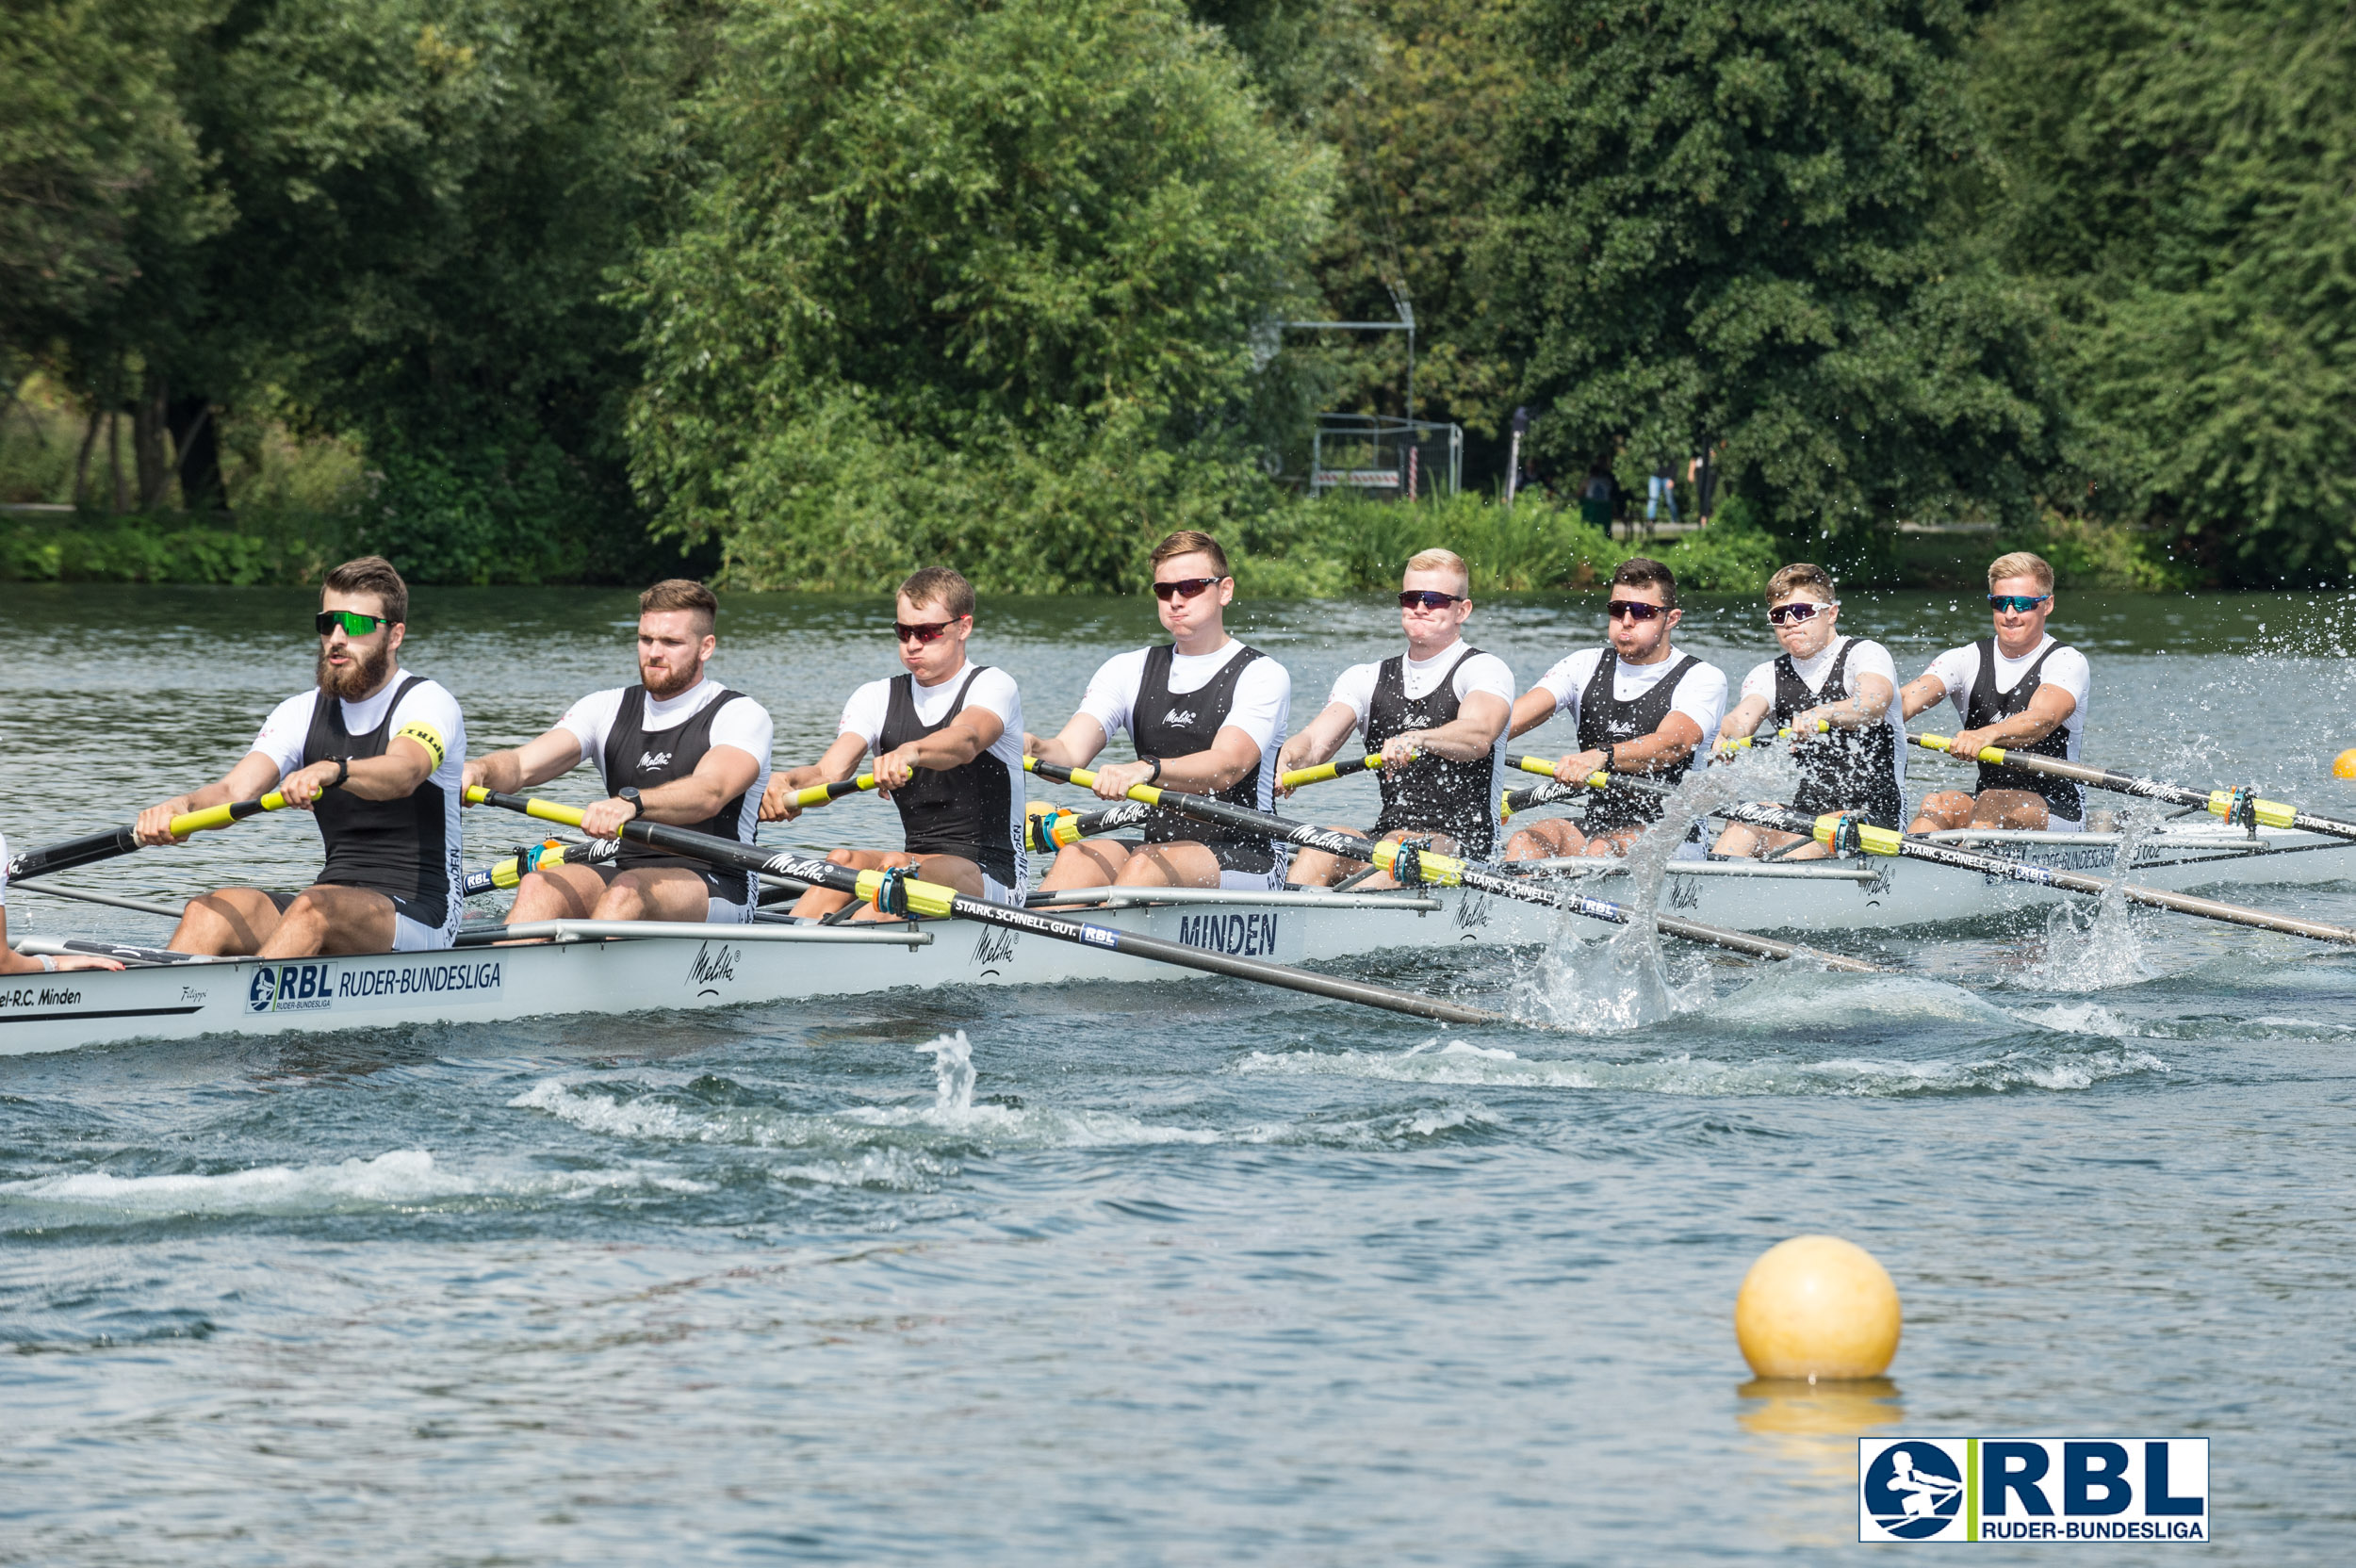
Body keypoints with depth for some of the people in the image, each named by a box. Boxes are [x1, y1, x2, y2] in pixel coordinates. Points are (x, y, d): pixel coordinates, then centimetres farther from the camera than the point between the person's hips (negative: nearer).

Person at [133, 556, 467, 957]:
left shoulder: (427, 702, -7)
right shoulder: (302, 713, 11)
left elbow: (403, 773, -30)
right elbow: (234, 791, -4)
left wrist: (333, 770, -52)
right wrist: (182, 805, -28)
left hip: (419, 916, -6)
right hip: (336, 900, 6)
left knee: (313, 909, -36)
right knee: (209, 911, -20)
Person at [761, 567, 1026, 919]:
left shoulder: (992, 686, -5)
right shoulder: (876, 698, 11)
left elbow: (966, 741, -30)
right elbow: (829, 773, -6)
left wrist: (910, 752, -53)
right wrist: (787, 782, -32)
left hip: (993, 876, -5)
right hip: (919, 860, 5)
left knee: (898, 865, -34)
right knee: (844, 860, -26)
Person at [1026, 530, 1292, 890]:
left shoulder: (1262, 676, -3)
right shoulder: (1129, 670, 13)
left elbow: (1227, 767, -21)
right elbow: (1069, 753, -1)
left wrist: (1146, 769, -40)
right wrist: (1038, 749, -26)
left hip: (1246, 860, -4)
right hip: (1159, 846, 4)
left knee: (1147, 864, -34)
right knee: (1078, 856, -26)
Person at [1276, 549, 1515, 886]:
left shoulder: (1485, 669, 0)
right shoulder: (1366, 678, 17)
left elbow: (1478, 736, -22)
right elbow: (1315, 741, 1)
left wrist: (1417, 739, -43)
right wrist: (1289, 759, -25)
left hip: (1464, 847, -4)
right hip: (1386, 834, 4)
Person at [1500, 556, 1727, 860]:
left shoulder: (1704, 678, -2)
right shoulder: (1586, 666, 13)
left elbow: (1671, 745, -22)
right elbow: (1517, 716, -2)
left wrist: (1601, 757, -42)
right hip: (1595, 829, 4)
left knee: (1602, 850, -36)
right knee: (1524, 843, -28)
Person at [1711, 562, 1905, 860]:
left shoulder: (1865, 654, -2)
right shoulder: (1768, 676, 13)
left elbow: (1874, 704, -25)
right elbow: (1744, 715, -10)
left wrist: (1823, 713, -46)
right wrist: (1730, 734, -35)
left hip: (1875, 818, -4)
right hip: (1806, 812, 4)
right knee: (1745, 818, -26)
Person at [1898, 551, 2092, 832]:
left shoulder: (2067, 662, -6)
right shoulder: (1967, 660, 8)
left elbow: (2041, 719, -27)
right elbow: (1908, 700, -10)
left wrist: (1986, 735, -49)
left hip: (2058, 811, -4)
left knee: (1991, 804, -34)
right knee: (1937, 804, -27)